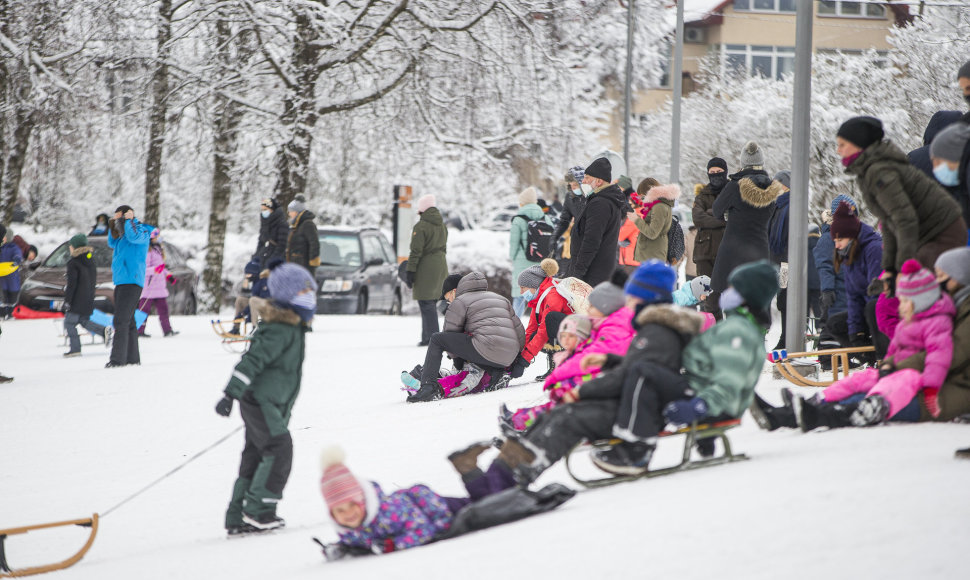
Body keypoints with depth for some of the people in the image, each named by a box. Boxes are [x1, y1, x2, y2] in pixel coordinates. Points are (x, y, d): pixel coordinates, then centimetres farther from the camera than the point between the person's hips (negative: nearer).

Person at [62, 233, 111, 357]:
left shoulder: (73, 263, -13)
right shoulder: (91, 260, 11)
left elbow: (71, 284, -16)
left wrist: (67, 300, -12)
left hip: (77, 300, -8)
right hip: (89, 300, 8)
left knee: (69, 323, 0)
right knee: (84, 321, 18)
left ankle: (75, 348, -7)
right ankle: (105, 331, -2)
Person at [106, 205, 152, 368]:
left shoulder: (141, 231, -5)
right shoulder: (124, 235, 21)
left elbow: (134, 236, -28)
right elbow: (112, 244, 37)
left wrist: (129, 220, -14)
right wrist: (112, 228, 22)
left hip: (131, 281, -10)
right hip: (121, 282, 10)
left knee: (121, 321, -16)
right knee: (128, 322, 12)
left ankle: (117, 358, -20)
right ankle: (132, 357, 16)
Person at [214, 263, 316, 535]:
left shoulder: (294, 328, 13)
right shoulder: (279, 331, -20)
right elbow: (252, 360, -26)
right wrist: (230, 394, -31)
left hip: (274, 404, 10)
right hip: (259, 402, -10)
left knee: (255, 457, 10)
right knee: (279, 451, -15)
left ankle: (237, 518, 14)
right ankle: (258, 511, -10)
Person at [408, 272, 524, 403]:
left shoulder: (460, 302, 12)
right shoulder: (503, 300, 30)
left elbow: (450, 333, 13)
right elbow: (519, 329, 29)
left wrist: (457, 358, 27)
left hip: (486, 350, -7)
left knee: (437, 339, 5)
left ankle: (428, 386, -9)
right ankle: (496, 373, 9)